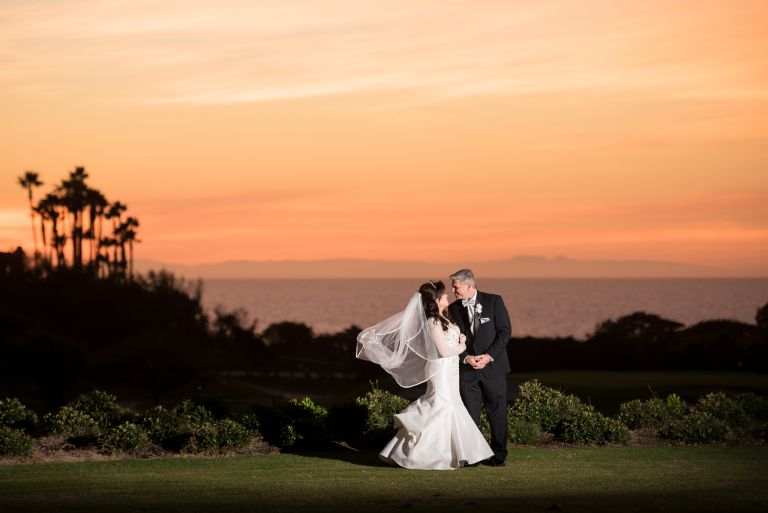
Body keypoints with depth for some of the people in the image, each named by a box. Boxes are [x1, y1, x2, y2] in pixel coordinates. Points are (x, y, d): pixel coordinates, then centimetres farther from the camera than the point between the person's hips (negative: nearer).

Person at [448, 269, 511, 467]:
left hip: (493, 366, -2)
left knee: (497, 411, 1)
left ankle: (498, 455, 10)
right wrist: (466, 358, -11)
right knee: (469, 413, 0)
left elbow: (505, 331, -5)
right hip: (467, 369, 2)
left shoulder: (493, 301, -4)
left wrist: (489, 356, -14)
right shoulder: (453, 309, 5)